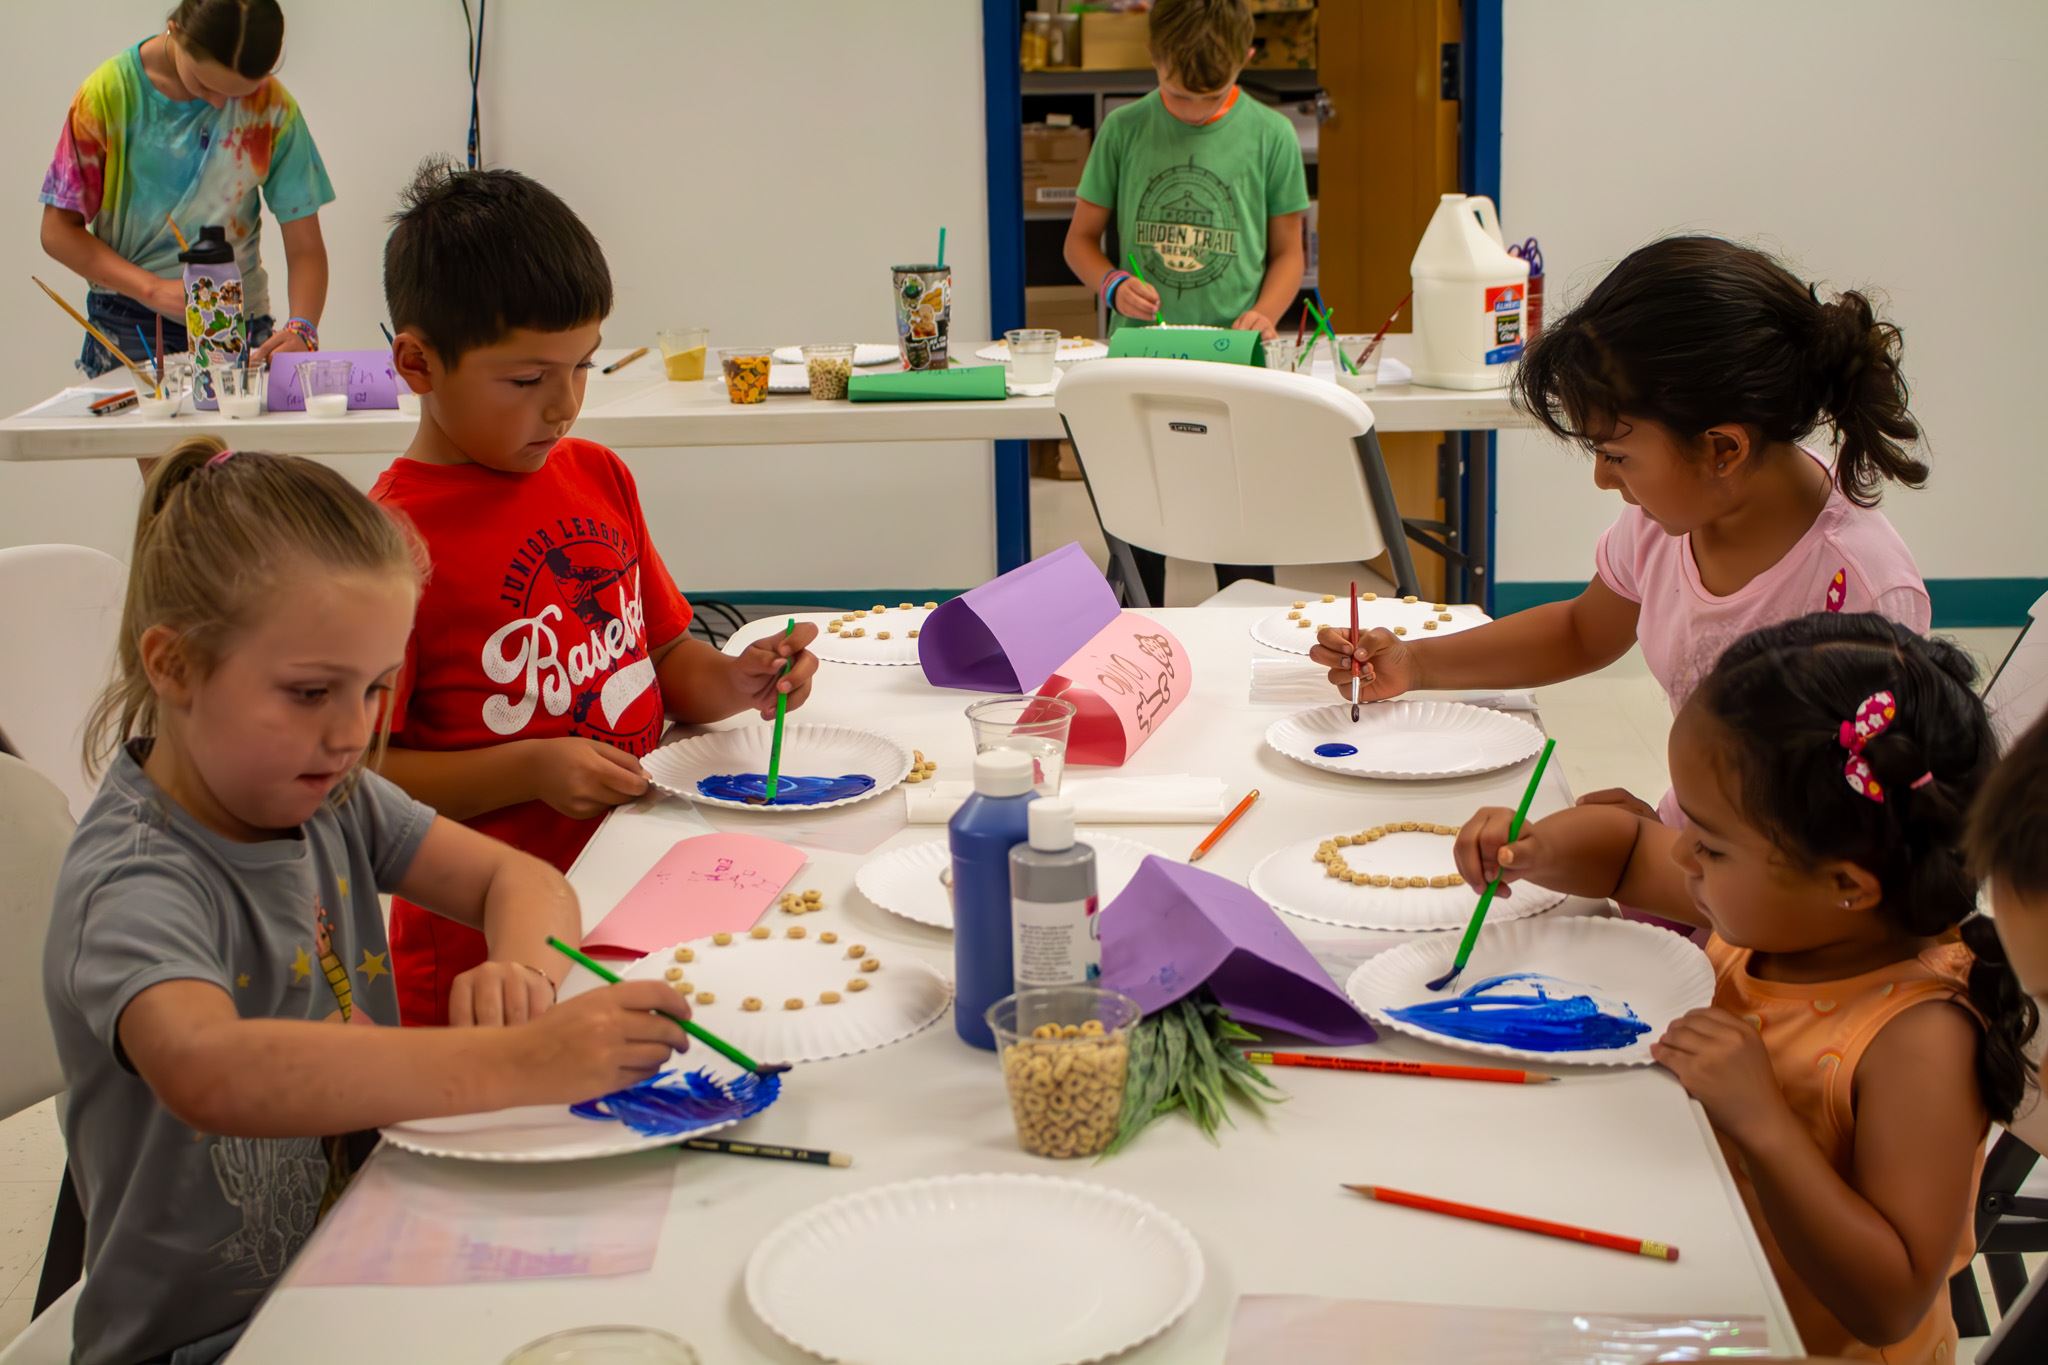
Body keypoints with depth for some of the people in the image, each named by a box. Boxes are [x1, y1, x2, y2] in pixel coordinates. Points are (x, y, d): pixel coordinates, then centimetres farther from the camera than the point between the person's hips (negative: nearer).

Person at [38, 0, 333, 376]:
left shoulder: (271, 106, -8)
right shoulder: (111, 92, -11)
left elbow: (304, 246, -7)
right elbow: (58, 231, -7)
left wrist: (301, 330, -26)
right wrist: (154, 290, -20)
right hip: (130, 324, 0)